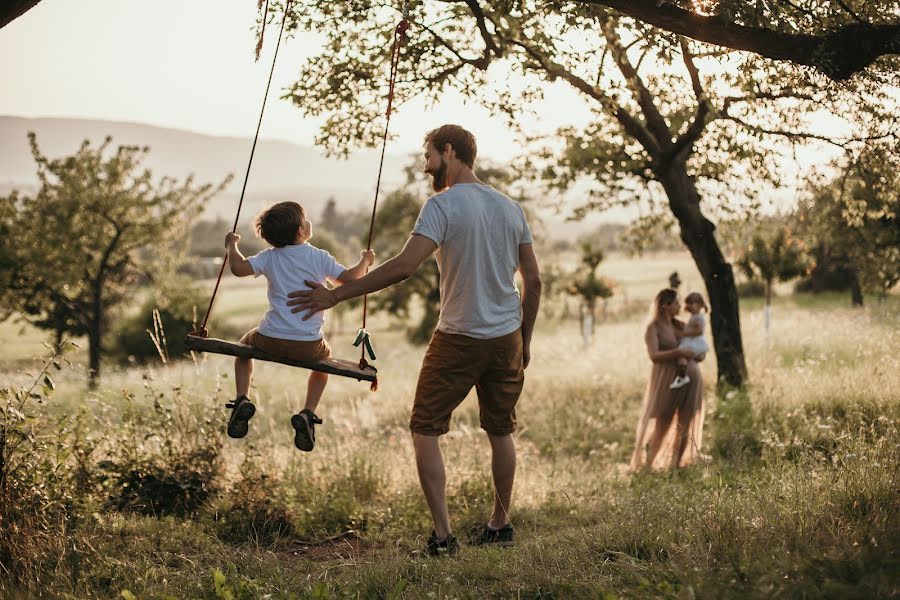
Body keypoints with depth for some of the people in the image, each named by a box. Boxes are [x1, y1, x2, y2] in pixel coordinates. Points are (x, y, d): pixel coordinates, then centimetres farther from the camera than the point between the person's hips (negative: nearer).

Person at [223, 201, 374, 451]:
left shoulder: (270, 257, 0)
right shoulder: (319, 257, -2)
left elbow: (239, 268, -10)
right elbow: (350, 278, 0)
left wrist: (232, 245, 9)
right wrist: (365, 261, 19)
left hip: (271, 340, 1)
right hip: (308, 345, 0)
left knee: (246, 343, 34)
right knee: (324, 357, 35)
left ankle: (242, 400, 12)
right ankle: (308, 413, 14)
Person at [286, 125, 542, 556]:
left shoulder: (444, 206, -12)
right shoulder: (511, 208, 8)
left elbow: (404, 266, -24)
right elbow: (533, 281, 10)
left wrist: (336, 295, -22)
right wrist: (525, 341, 20)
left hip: (458, 339, -6)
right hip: (507, 338, 6)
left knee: (425, 430, 3)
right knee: (500, 431, 18)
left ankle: (442, 534, -4)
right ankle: (500, 525, 28)